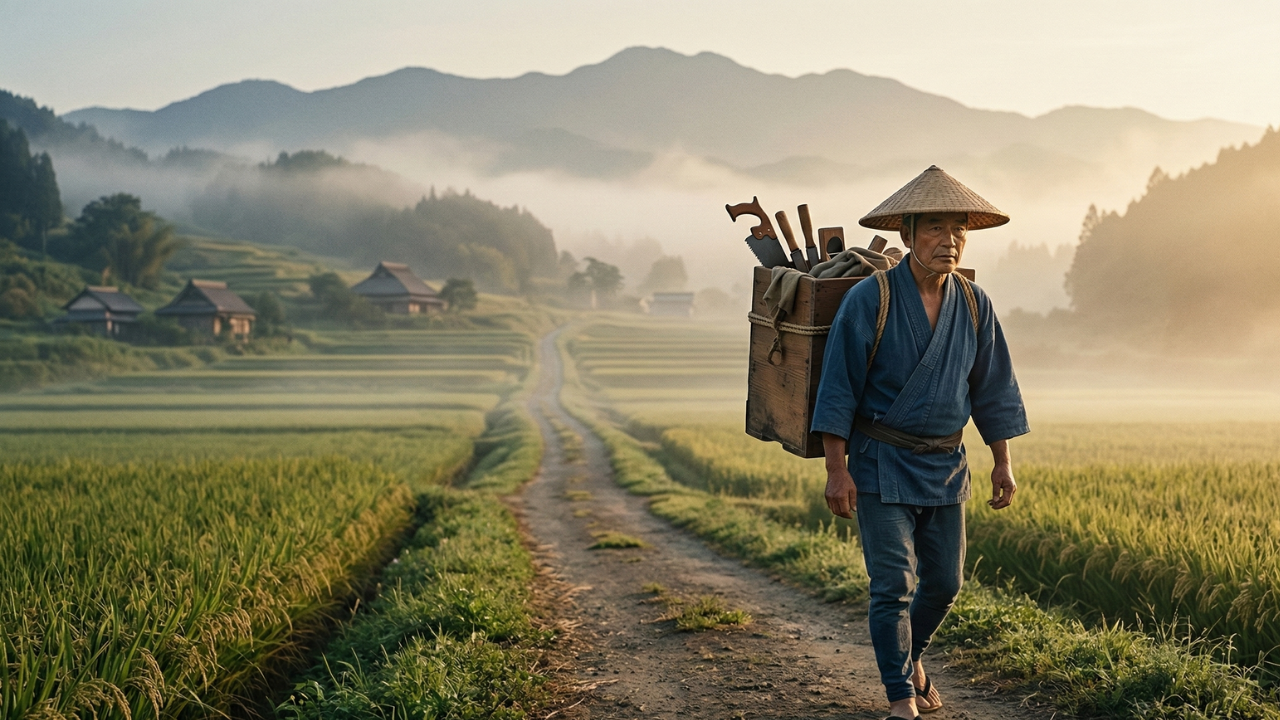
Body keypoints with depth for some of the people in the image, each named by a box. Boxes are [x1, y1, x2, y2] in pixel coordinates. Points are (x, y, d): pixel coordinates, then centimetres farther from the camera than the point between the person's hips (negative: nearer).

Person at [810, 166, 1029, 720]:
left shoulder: (974, 305, 3)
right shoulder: (868, 300, -12)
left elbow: (993, 387, 11)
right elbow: (839, 388, -11)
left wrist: (1003, 463, 8)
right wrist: (837, 469, -14)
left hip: (946, 464, 5)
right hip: (882, 463, -5)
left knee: (944, 582, 11)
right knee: (894, 585, -6)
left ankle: (910, 655, 38)